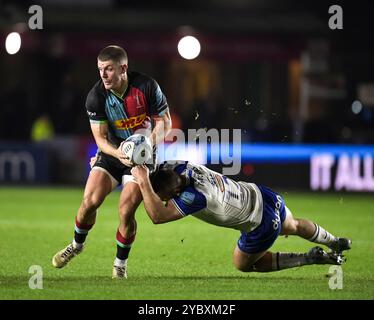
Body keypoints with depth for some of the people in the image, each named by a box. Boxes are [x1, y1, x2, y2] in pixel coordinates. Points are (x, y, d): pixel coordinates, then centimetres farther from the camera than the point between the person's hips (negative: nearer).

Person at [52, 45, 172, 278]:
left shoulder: (147, 87, -19)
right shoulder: (96, 97, -15)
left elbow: (165, 122, -9)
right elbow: (100, 137, -11)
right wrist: (118, 153, -31)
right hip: (112, 153, 2)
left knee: (126, 210, -15)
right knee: (90, 201, -12)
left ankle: (121, 263, 8)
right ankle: (77, 245, 19)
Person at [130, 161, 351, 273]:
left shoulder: (194, 195, -38)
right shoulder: (182, 167, -17)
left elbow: (158, 216, -44)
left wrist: (144, 183, -46)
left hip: (262, 227, -7)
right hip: (261, 194, 7)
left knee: (243, 264, 20)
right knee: (293, 227, 36)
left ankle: (310, 258, 18)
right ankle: (336, 243, 63)